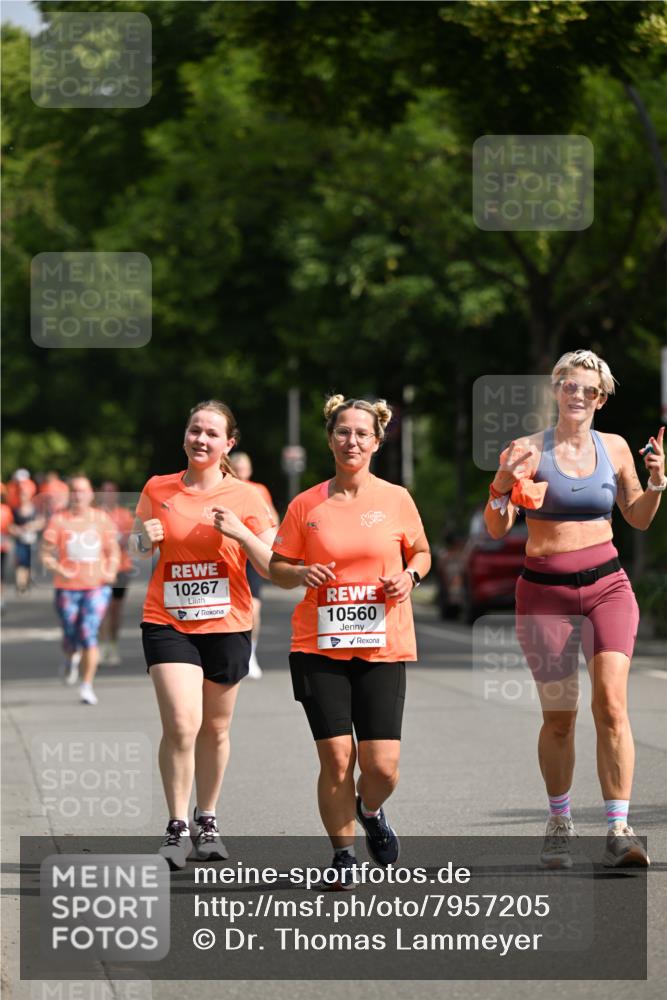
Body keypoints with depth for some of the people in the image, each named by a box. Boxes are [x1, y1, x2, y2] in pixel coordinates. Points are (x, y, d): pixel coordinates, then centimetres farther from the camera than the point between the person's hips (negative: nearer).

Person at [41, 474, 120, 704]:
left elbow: (113, 549, 13)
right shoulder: (58, 520, -1)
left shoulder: (102, 519, 5)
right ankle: (71, 658, 47)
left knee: (89, 635, -13)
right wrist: (58, 568, -20)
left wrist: (111, 571, -5)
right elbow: (46, 553, -2)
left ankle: (87, 686, -6)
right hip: (67, 588, 0)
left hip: (96, 586, 0)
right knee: (71, 636, 10)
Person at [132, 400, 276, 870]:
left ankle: (206, 821, 28)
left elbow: (271, 568, -3)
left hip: (227, 624, 1)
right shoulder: (157, 490, 3)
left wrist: (241, 534, -20)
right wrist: (146, 540, -7)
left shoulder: (245, 497, -1)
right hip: (168, 622, -1)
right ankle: (177, 828, -4)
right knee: (181, 724, -15)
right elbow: (139, 550, 16)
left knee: (215, 727, 10)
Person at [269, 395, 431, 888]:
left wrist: (409, 576, -4)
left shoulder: (397, 500, 3)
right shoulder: (306, 505, 2)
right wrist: (301, 575, -11)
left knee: (382, 765, -6)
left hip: (384, 648, 0)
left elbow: (422, 552, 17)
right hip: (320, 647, 0)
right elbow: (277, 566, 10)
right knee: (336, 758, -7)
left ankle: (370, 810, 30)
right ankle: (344, 855, 12)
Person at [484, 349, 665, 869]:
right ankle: (560, 822, 23)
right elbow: (497, 529, -3)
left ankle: (619, 831, -17)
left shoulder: (615, 448, 7)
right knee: (558, 716, 2)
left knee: (611, 700, -15)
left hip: (606, 584, 1)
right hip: (545, 591, -1)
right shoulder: (528, 450, -2)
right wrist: (503, 484, -21)